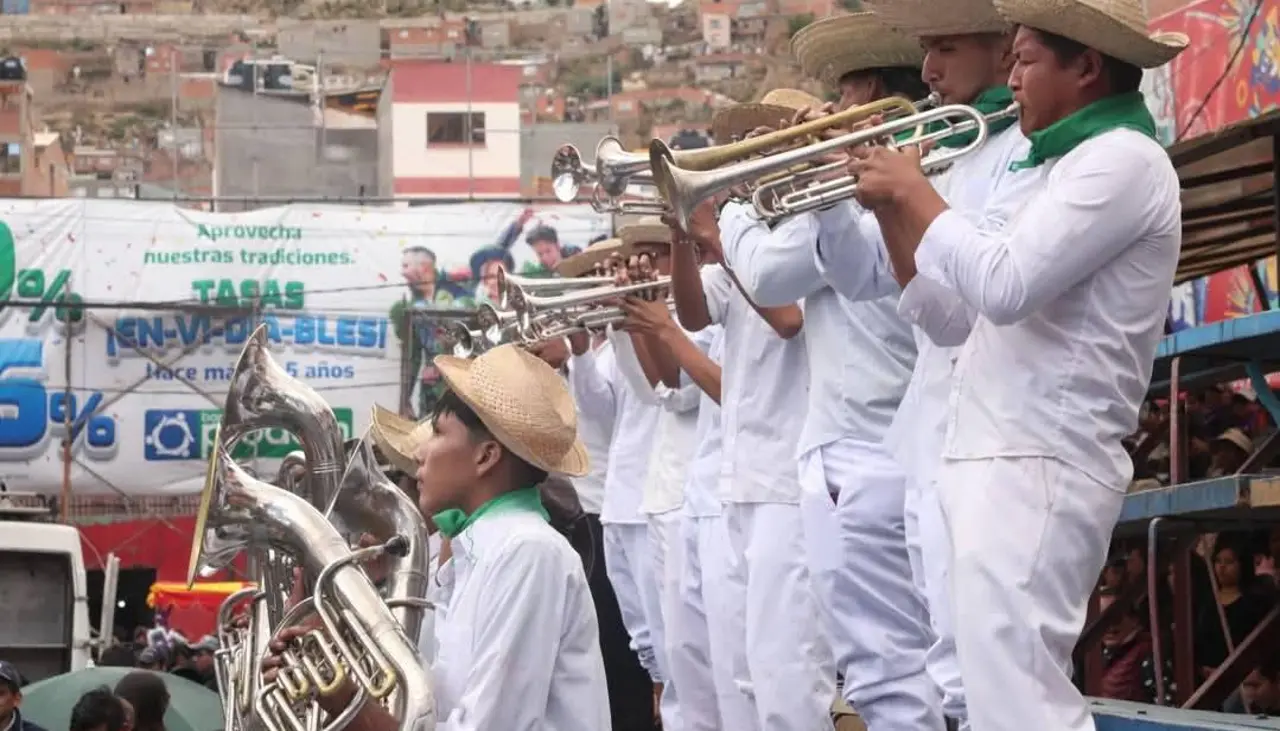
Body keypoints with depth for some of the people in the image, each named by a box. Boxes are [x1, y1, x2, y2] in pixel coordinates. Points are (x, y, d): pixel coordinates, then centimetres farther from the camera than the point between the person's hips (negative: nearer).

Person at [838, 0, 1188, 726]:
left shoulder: (1122, 159, -10)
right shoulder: (1078, 164, 22)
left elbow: (1005, 285, -23)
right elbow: (944, 298, 27)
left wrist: (915, 189, -10)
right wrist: (890, 204, 15)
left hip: (1036, 468, -11)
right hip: (1005, 460, 11)